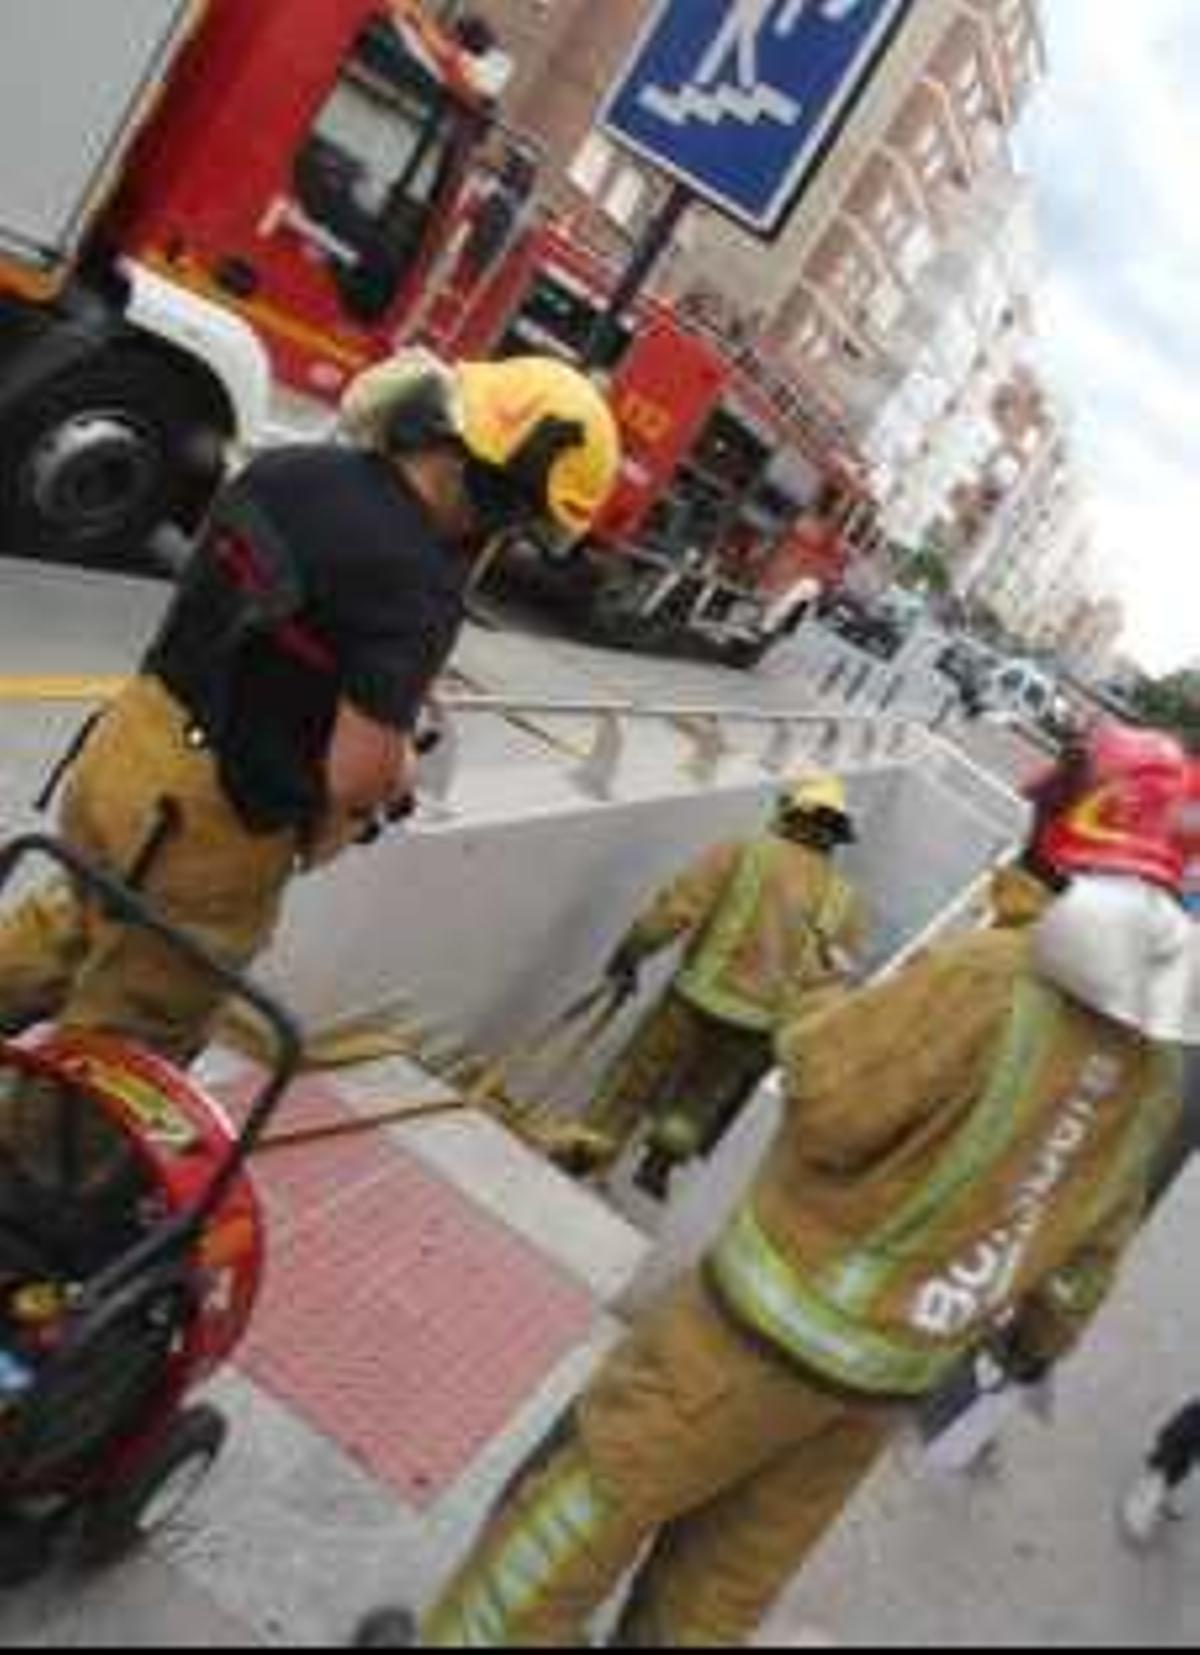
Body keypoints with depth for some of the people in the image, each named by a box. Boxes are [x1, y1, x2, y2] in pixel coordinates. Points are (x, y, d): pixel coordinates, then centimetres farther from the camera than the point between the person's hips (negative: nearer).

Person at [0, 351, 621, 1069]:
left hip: (128, 743, 7)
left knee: (78, 922, 36)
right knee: (124, 1040, 17)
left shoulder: (290, 468, -1)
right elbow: (359, 770, -26)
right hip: (211, 824, -7)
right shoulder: (419, 586, -25)